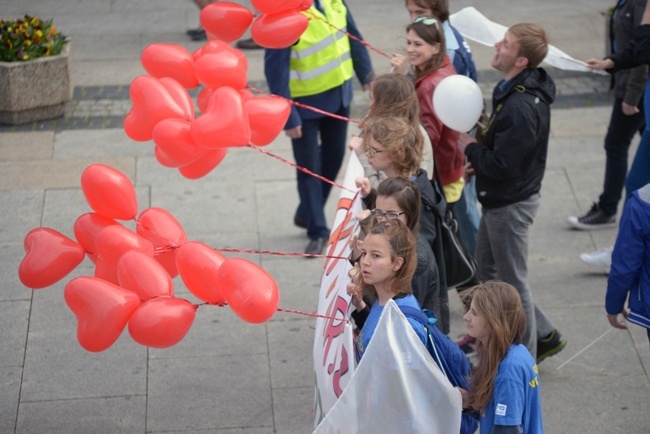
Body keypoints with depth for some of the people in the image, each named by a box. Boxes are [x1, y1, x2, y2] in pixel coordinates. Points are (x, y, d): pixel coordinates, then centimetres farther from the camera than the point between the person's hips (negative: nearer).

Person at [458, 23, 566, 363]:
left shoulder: (520, 107, -30)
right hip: (501, 198, 10)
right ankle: (544, 335, 31)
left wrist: (470, 148, -13)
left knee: (513, 283, 5)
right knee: (486, 267, 22)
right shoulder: (514, 89, 3)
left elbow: (501, 165, -29)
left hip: (510, 204, -10)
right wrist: (479, 161, 3)